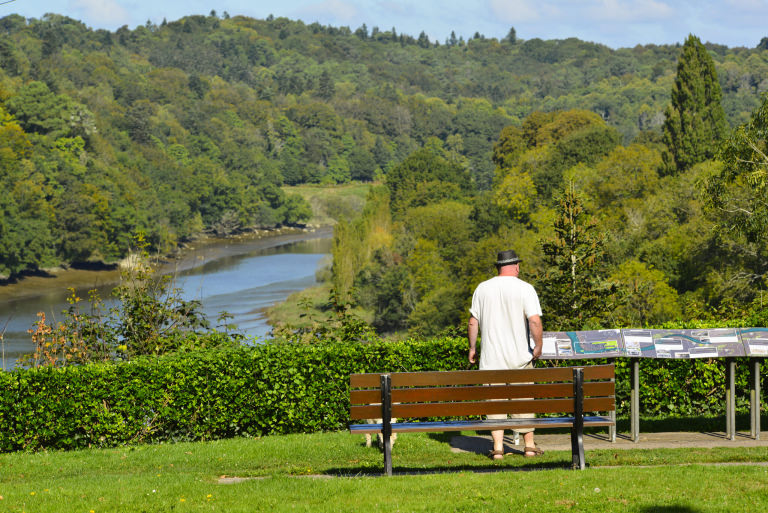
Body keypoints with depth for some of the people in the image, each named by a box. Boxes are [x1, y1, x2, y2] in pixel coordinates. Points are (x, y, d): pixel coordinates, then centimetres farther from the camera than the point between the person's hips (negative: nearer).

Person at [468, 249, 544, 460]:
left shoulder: (483, 288, 4)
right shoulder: (525, 289, -5)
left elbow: (473, 322, 6)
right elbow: (535, 321, -14)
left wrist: (472, 348, 15)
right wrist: (538, 347, -4)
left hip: (491, 358, 1)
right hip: (519, 356, -1)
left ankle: (498, 447, -1)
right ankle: (529, 445, 13)